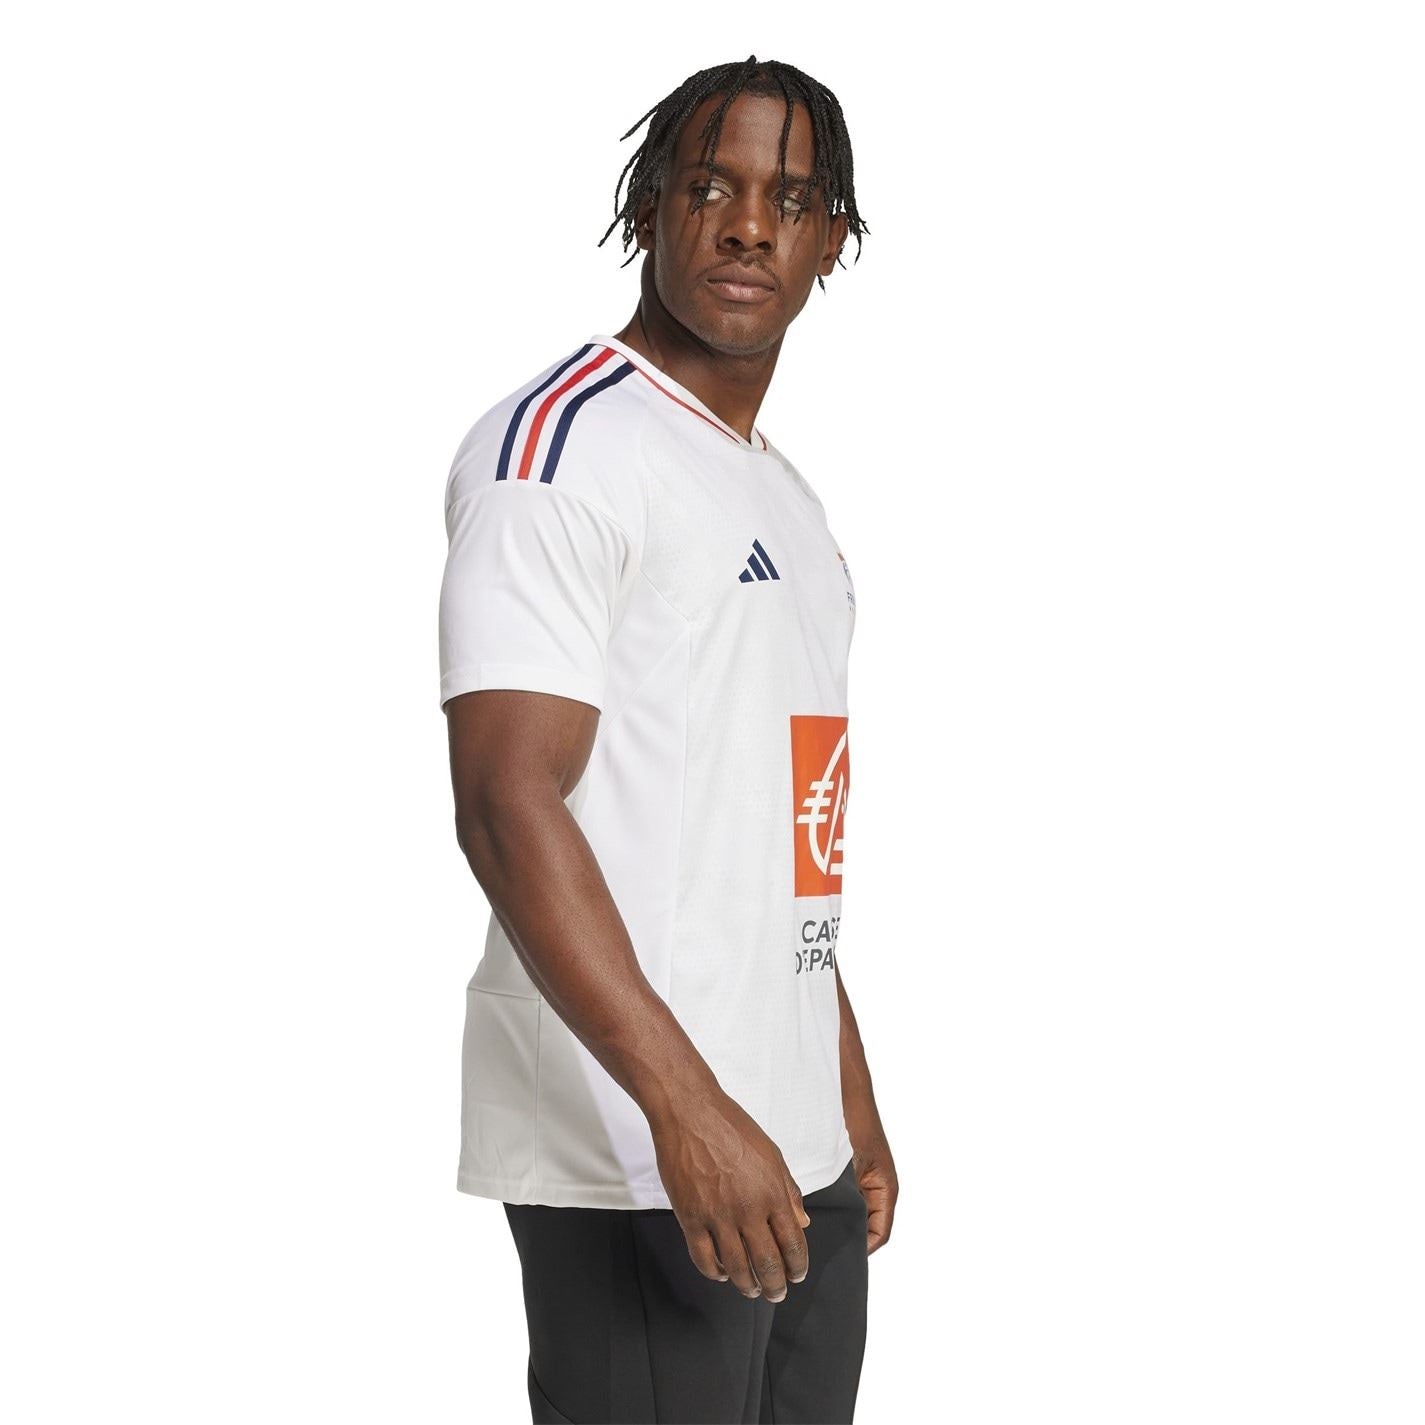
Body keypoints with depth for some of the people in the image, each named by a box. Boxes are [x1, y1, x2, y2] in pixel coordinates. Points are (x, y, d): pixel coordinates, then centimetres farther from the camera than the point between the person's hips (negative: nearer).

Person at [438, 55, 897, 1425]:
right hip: (638, 1158, -8)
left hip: (801, 1154, 8)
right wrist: (686, 1105, -24)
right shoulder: (561, 440, -8)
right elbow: (508, 802, -18)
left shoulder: (788, 500, 20)